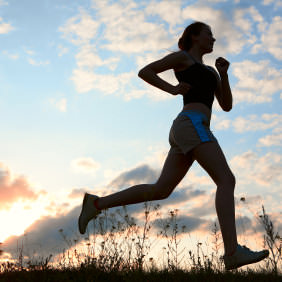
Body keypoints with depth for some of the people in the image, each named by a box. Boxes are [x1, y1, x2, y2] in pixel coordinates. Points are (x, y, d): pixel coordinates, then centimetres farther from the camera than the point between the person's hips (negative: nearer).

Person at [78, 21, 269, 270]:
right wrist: (173, 89, -2)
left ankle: (97, 204, 5)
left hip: (185, 136, 9)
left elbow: (227, 106, 25)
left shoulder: (210, 72, 35)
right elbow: (144, 72, 7)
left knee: (160, 191, 2)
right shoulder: (182, 57, 12)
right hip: (191, 125, -9)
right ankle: (233, 251, -26)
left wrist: (224, 73, 13)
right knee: (227, 179, -17)